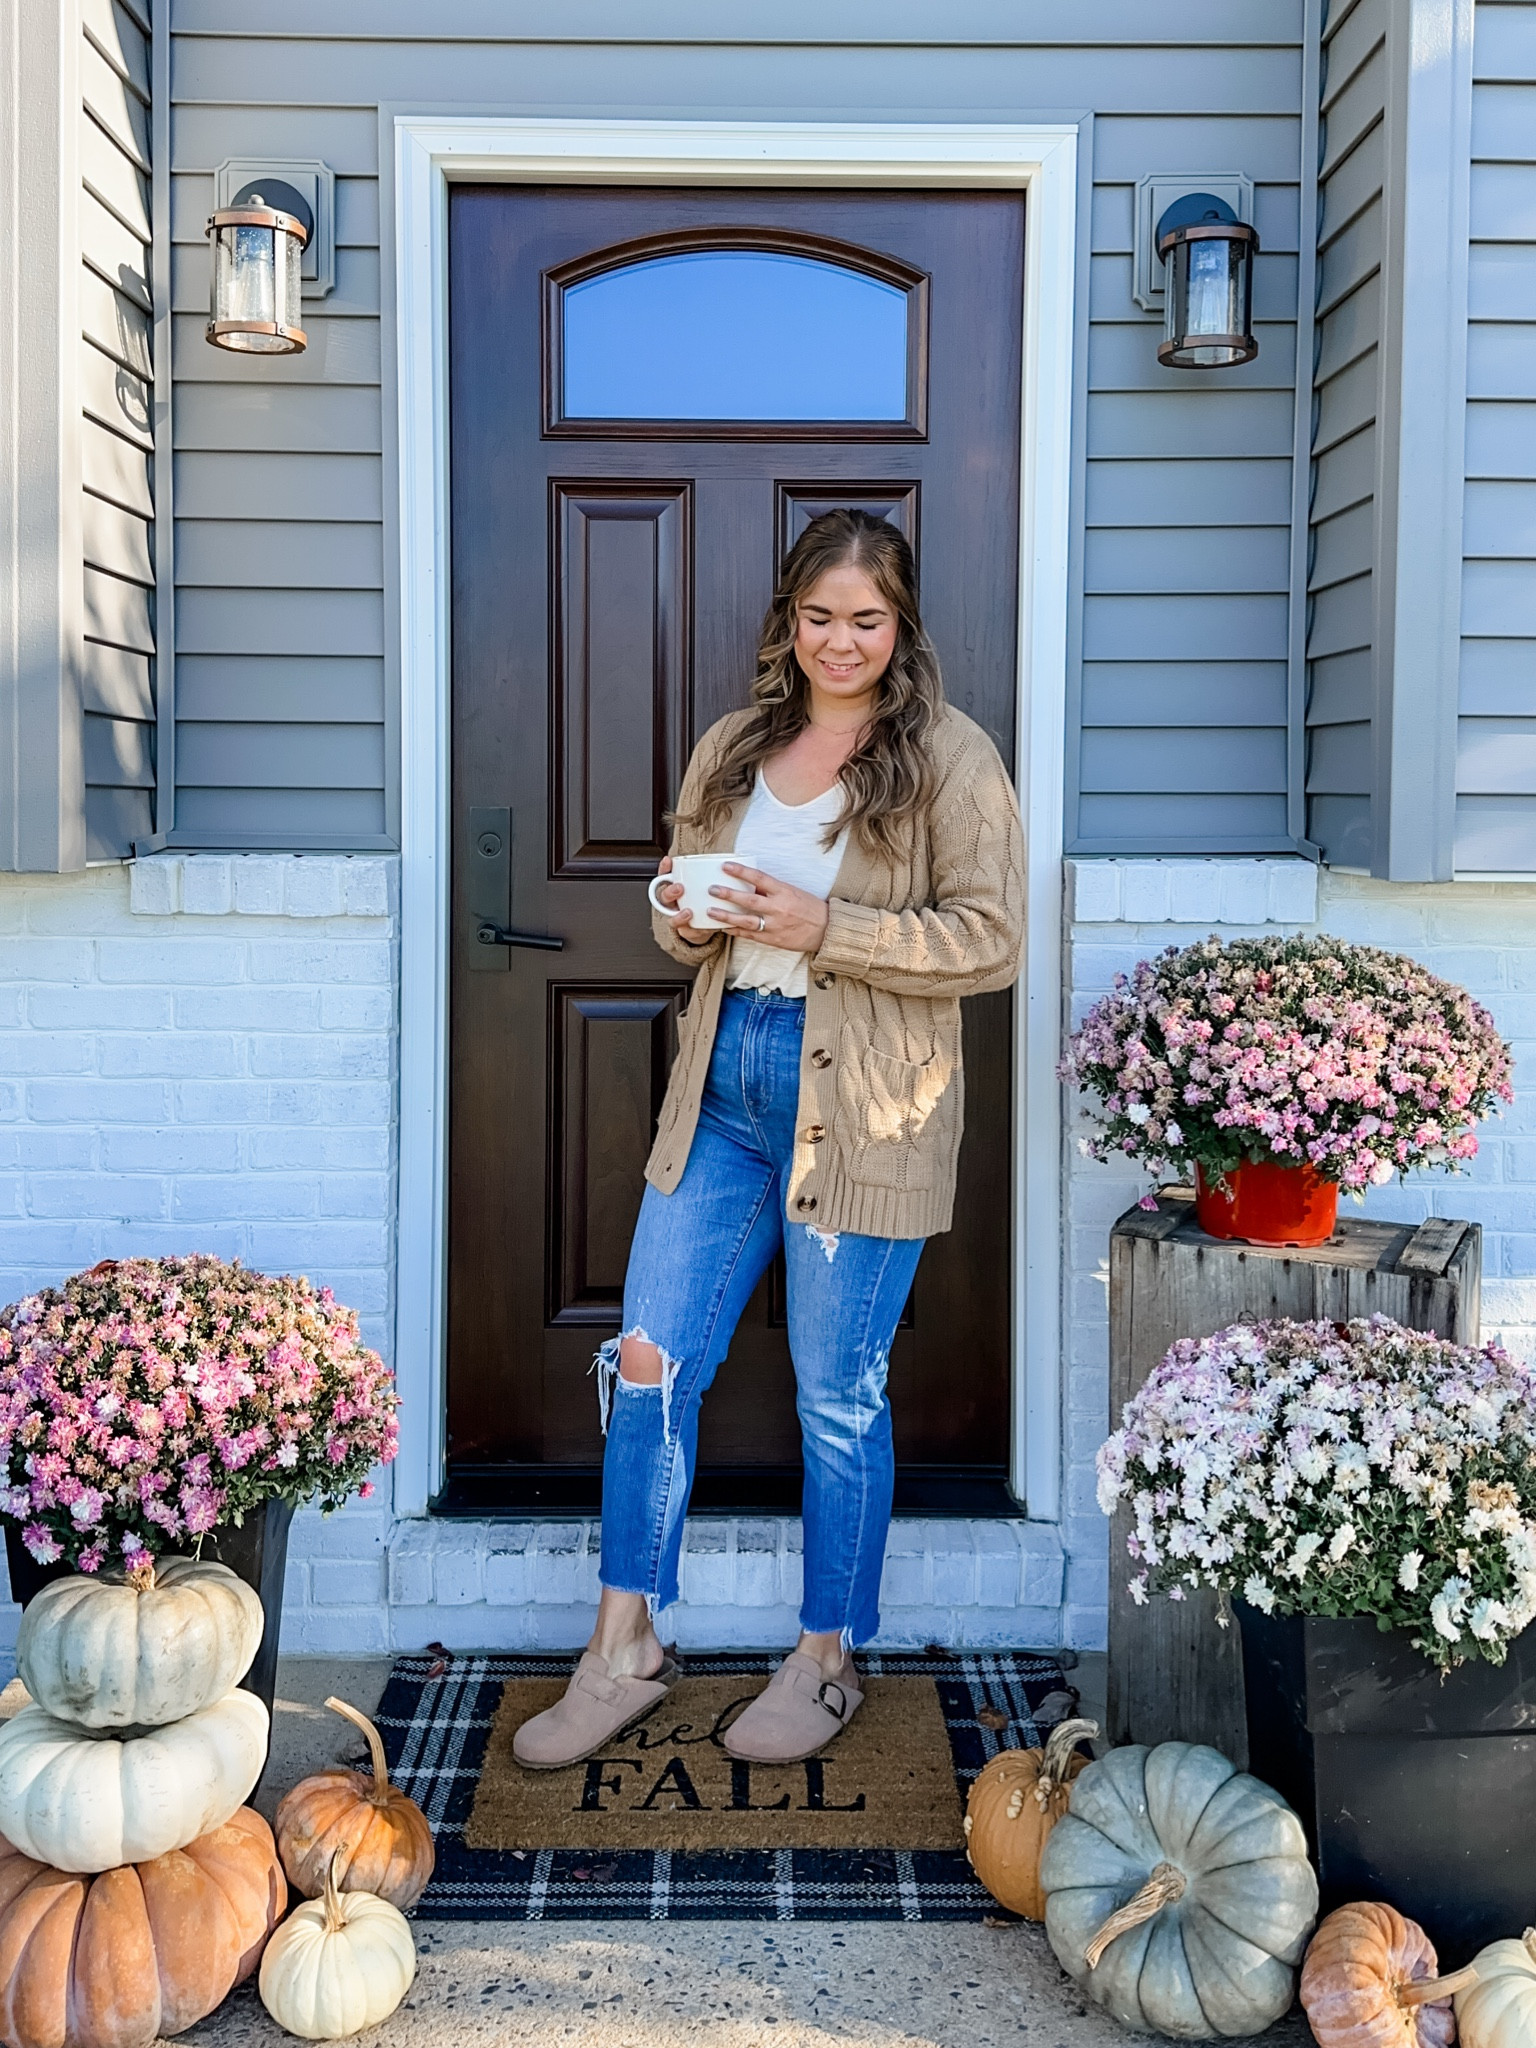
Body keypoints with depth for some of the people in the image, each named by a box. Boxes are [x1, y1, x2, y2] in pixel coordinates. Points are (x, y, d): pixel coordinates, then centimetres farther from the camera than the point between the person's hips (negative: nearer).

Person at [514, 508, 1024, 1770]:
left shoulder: (950, 757, -4)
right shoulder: (733, 750, 13)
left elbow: (991, 943, -10)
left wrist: (823, 928, -19)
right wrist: (691, 920, -4)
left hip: (862, 1108, -5)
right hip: (724, 1090, 5)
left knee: (840, 1394, 5)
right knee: (650, 1361, 5)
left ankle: (828, 1663, 24)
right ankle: (626, 1653, 20)